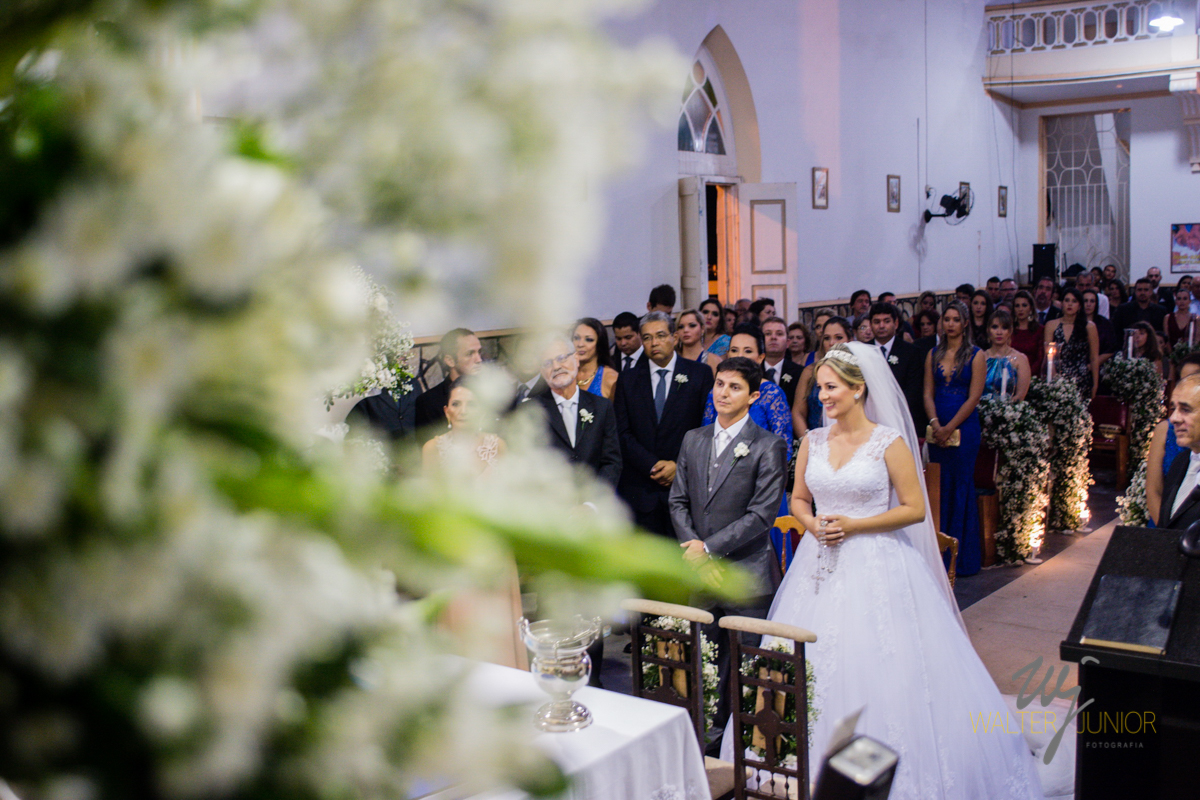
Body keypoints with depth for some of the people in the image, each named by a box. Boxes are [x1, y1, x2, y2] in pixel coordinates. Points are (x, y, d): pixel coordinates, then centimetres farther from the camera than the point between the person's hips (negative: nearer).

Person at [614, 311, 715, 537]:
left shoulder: (700, 374, 4)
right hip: (640, 491, 2)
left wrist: (679, 465, -9)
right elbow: (623, 433, 4)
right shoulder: (629, 380, 9)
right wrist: (652, 465, -9)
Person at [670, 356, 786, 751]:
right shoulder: (693, 440, 11)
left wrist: (710, 547, -13)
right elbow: (678, 501, 10)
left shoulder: (768, 447, -5)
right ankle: (714, 730, 25)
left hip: (746, 574, -4)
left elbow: (762, 514, -11)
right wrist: (694, 548, -5)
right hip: (700, 572, 4)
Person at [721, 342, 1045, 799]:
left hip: (876, 568, -4)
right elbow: (798, 499, 15)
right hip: (820, 567, 5)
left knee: (876, 668, -4)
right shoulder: (813, 442, 6)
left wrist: (853, 526, -14)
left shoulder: (889, 442, -7)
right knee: (813, 668, 7)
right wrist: (813, 525, -6)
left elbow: (915, 508, -8)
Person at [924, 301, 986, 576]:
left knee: (962, 487, -1)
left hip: (964, 428, -4)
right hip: (937, 429, 4)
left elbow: (973, 398, -7)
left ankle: (963, 557, 8)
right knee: (940, 488, 6)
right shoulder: (933, 355, 10)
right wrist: (935, 424, -8)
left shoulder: (976, 356, -2)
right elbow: (928, 393, 7)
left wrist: (948, 428, -11)